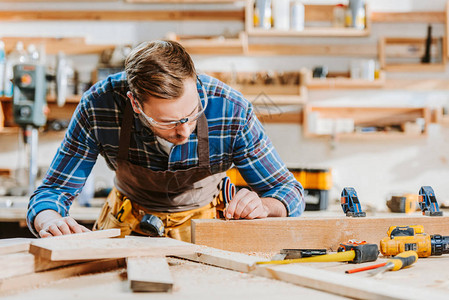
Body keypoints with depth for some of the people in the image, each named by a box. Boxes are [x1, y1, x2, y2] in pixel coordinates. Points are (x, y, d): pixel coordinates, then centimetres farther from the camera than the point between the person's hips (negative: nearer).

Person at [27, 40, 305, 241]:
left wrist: (262, 206, -39)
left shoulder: (231, 110, -29)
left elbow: (289, 192, -16)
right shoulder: (98, 106, -28)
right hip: (128, 223, 0)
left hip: (204, 223, 0)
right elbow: (52, 192, -17)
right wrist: (51, 222, -41)